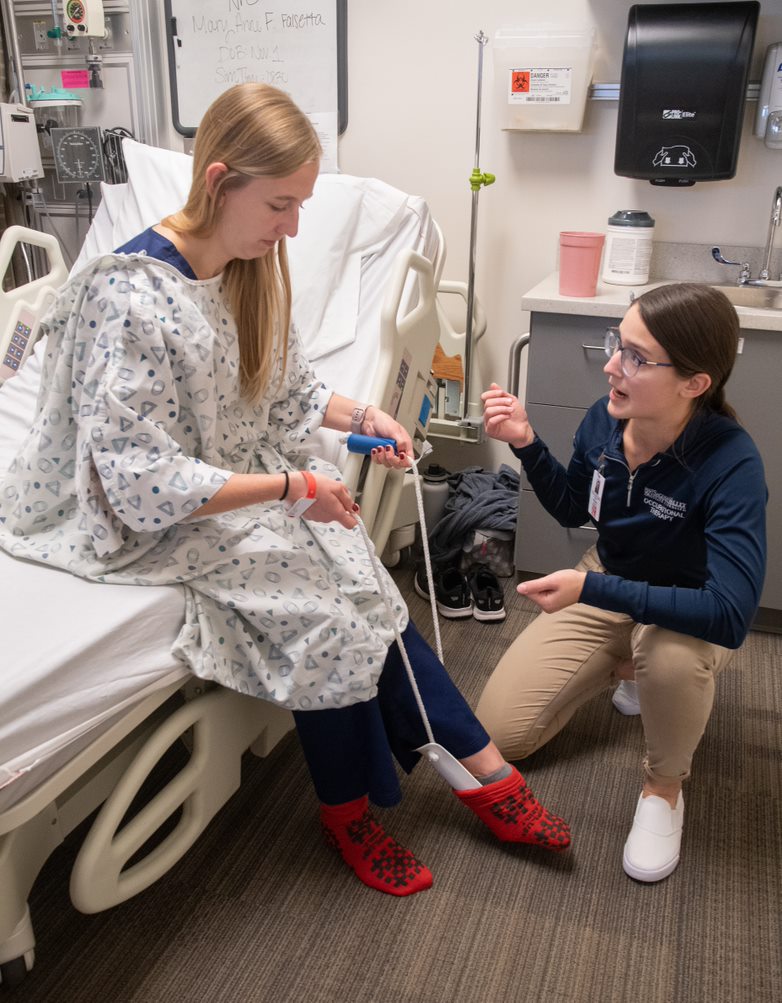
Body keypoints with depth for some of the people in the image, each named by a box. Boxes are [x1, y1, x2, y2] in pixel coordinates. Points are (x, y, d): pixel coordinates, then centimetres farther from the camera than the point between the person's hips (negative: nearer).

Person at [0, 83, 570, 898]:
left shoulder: (251, 266, -1)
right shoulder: (129, 297, -25)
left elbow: (287, 392, 12)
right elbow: (145, 483, -27)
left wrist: (360, 416, -7)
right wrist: (293, 486, -26)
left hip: (246, 482, 7)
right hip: (156, 525, -6)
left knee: (361, 591, -11)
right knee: (332, 607, -18)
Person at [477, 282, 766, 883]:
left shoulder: (731, 465, -32)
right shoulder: (603, 421, -18)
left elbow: (731, 613, -39)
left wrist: (592, 589, -44)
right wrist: (526, 444, -15)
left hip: (688, 613, -4)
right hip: (607, 587, 5)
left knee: (671, 652, -42)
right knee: (497, 734, 0)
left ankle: (664, 787, -8)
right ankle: (624, 664, 23)